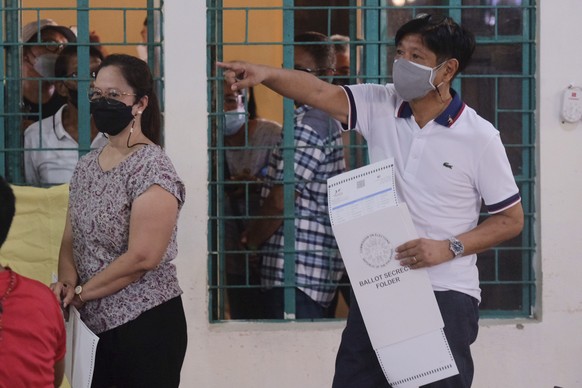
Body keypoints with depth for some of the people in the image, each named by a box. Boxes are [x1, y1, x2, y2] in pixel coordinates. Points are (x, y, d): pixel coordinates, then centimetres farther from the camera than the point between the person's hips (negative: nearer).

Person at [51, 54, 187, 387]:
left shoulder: (152, 168, -14)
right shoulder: (87, 165, 11)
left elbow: (143, 257, -21)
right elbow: (71, 240, 14)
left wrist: (80, 292, -13)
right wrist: (67, 282, -7)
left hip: (149, 324, -7)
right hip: (109, 325, 7)